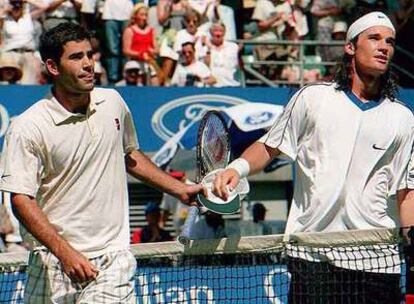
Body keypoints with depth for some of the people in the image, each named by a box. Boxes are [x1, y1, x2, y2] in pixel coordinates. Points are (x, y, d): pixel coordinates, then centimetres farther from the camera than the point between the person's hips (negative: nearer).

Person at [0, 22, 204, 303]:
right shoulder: (27, 128, -10)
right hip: (53, 263, -2)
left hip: (111, 261, 2)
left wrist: (180, 190, 24)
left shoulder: (113, 103, 6)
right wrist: (65, 253, -23)